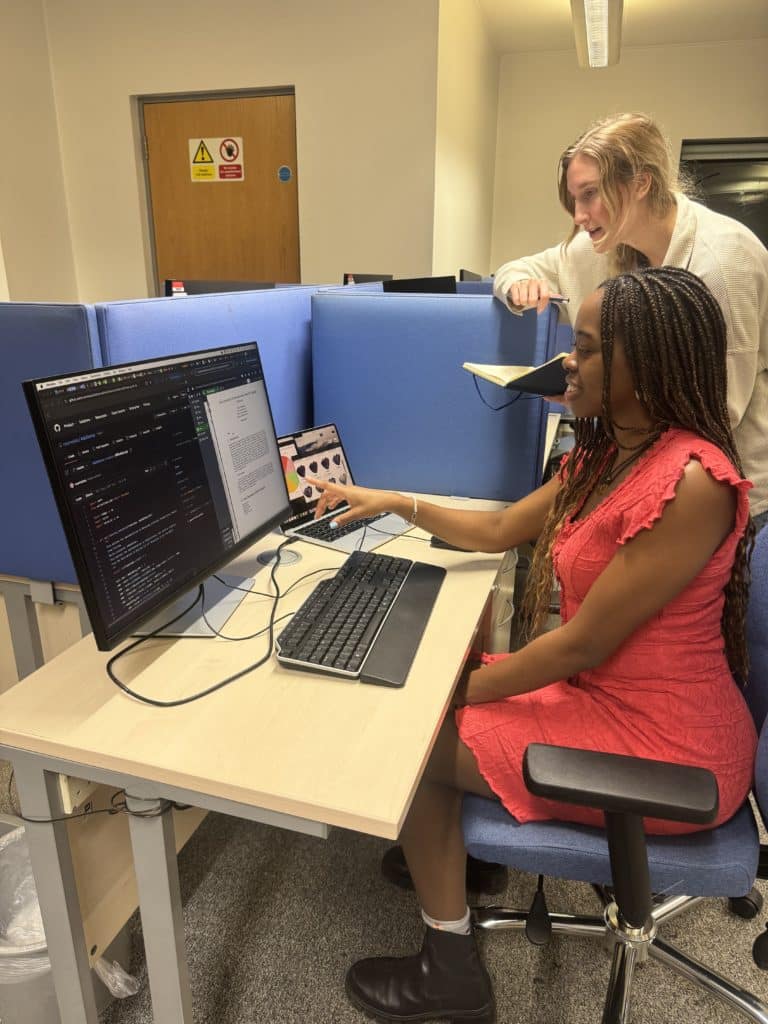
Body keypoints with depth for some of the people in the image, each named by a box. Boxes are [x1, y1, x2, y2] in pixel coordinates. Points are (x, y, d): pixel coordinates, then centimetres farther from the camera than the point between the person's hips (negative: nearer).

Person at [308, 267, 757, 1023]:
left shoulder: (689, 482, -26)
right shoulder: (608, 454, 4)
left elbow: (580, 644, -24)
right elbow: (500, 529, 13)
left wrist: (456, 692, -14)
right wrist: (399, 504, 7)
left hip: (661, 746, -8)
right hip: (600, 692, 9)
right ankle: (447, 852, 31)